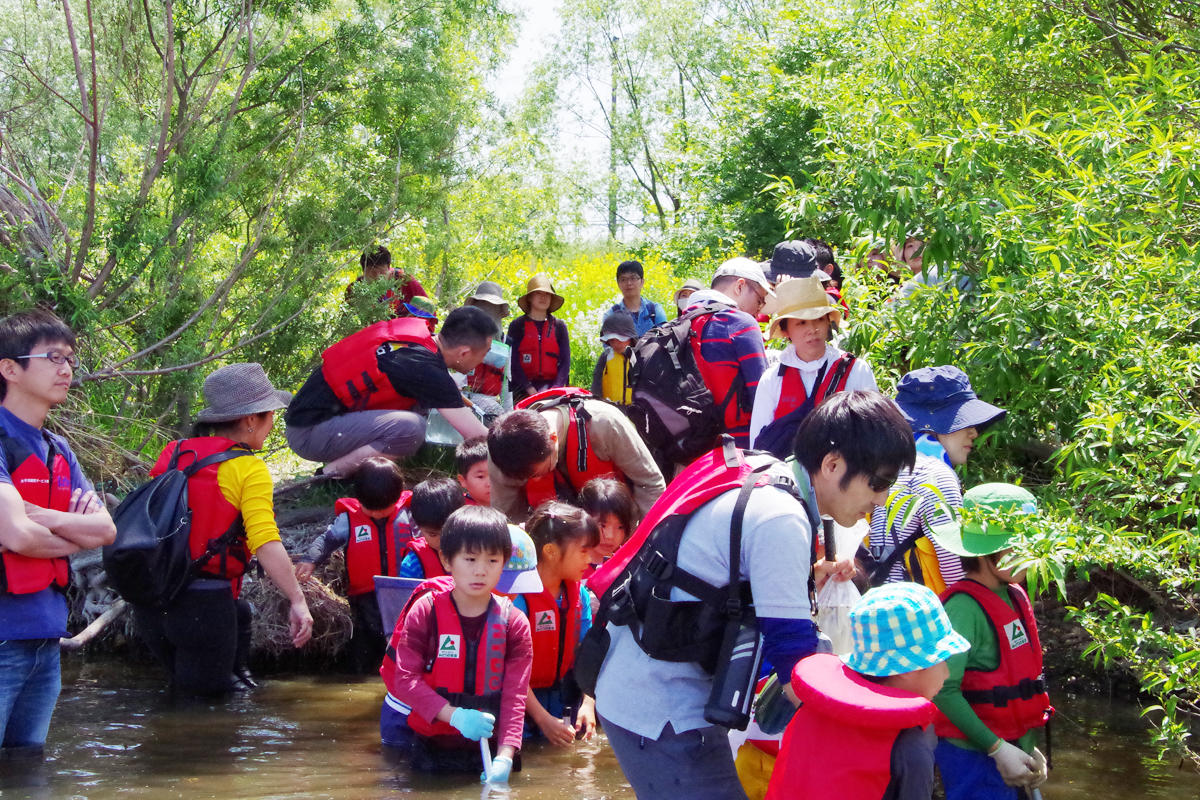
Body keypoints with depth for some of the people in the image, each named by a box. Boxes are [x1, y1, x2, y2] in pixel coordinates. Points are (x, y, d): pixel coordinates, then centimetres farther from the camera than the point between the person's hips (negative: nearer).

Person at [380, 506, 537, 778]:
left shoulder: (514, 623, -4)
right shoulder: (425, 612, -6)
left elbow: (515, 695, -10)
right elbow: (405, 678, -11)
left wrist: (505, 757, -23)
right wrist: (454, 715, -25)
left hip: (490, 747, 1)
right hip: (432, 750, 0)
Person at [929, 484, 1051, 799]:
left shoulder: (1014, 597, 7)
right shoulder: (965, 608, -19)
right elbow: (944, 690, -23)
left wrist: (1029, 748, 14)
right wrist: (997, 749, -20)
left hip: (1012, 750, 8)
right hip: (974, 759, -8)